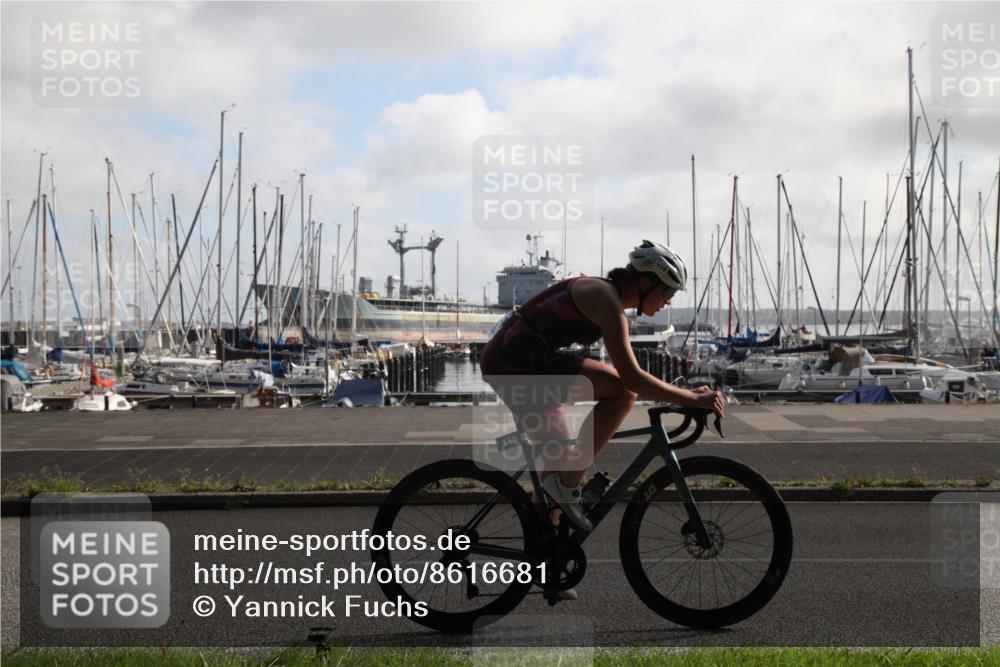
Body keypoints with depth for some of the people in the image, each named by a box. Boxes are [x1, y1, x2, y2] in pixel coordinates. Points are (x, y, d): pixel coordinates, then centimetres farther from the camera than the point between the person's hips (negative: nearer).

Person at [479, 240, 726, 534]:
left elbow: (626, 375, 24)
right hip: (517, 362, -10)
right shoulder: (607, 300, -13)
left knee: (563, 463, 15)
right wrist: (693, 399, -16)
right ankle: (567, 485, -10)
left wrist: (685, 395, 22)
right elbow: (631, 379, -20)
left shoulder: (603, 292, 17)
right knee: (622, 393, -17)